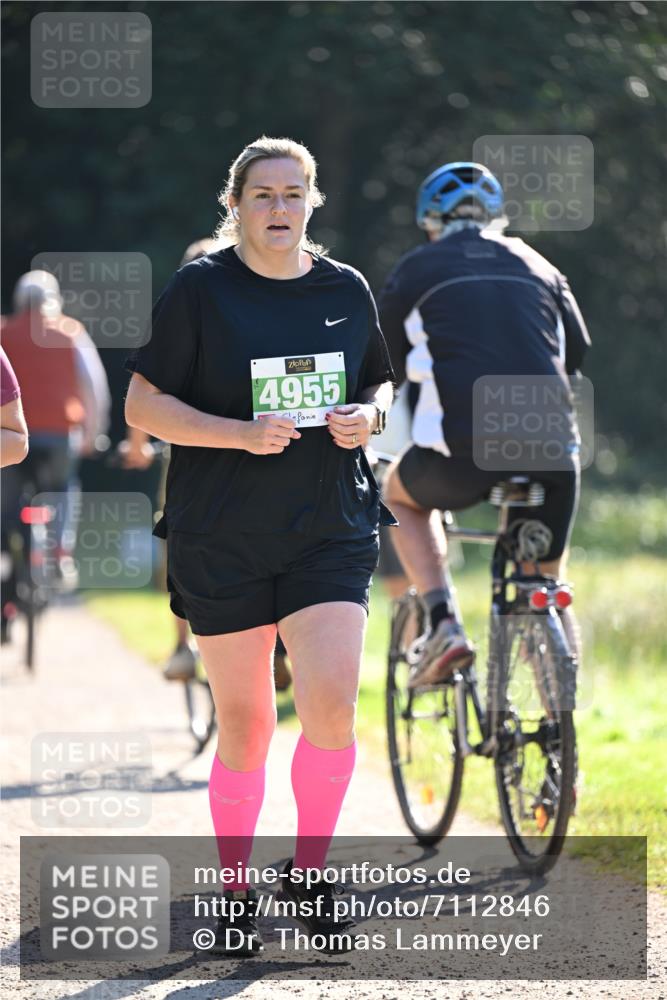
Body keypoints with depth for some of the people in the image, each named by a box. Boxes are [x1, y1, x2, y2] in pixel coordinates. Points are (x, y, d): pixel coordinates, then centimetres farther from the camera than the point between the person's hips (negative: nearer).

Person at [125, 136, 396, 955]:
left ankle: (310, 872, 5)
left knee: (331, 704, -14)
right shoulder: (198, 289, -4)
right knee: (243, 725, 3)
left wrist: (368, 415, -3)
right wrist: (240, 433, -18)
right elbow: (143, 404, -5)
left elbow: (379, 382, 21)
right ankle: (236, 895, 19)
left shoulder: (347, 290, 7)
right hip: (220, 540, -2)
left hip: (331, 530, 2)